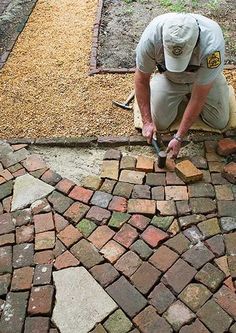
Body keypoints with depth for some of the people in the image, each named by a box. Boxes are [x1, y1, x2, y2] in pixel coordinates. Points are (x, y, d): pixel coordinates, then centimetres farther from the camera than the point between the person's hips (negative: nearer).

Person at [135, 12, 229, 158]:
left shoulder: (212, 47, -42)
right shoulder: (151, 37, -37)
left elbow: (198, 98, -33)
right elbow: (142, 79, -21)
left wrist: (179, 137, -30)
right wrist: (147, 121, -21)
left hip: (203, 77, 0)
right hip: (168, 77, 1)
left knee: (220, 122, -2)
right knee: (159, 123, -9)